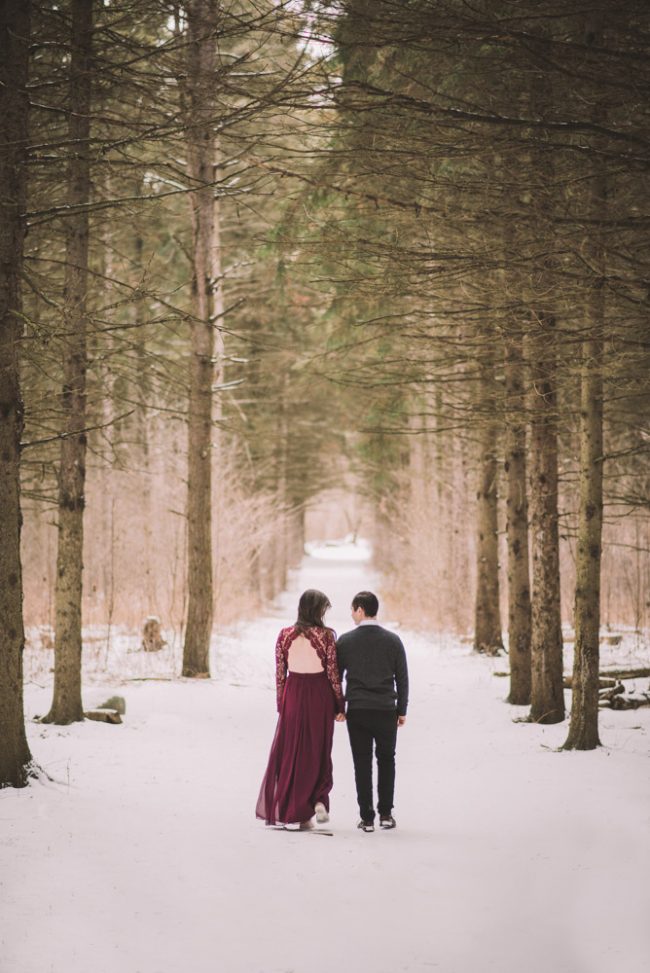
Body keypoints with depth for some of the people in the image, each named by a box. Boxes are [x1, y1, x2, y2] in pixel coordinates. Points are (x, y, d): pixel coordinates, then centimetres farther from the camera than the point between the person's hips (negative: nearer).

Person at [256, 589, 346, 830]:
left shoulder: (285, 635, -2)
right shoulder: (326, 636, -9)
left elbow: (279, 673, 2)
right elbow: (333, 673, -6)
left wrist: (281, 704, 12)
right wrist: (340, 706, 2)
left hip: (293, 695, 2)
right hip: (320, 695, -2)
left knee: (288, 752, 11)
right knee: (316, 751, 14)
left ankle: (281, 810, 14)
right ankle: (319, 800, -2)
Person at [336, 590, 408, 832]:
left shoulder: (345, 641, -2)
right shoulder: (392, 640, 0)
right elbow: (402, 678, 3)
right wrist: (402, 710, 11)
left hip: (357, 712, -1)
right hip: (386, 711, 1)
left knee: (362, 764, 4)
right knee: (386, 760, 13)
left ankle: (367, 817, 3)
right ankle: (385, 813, 10)